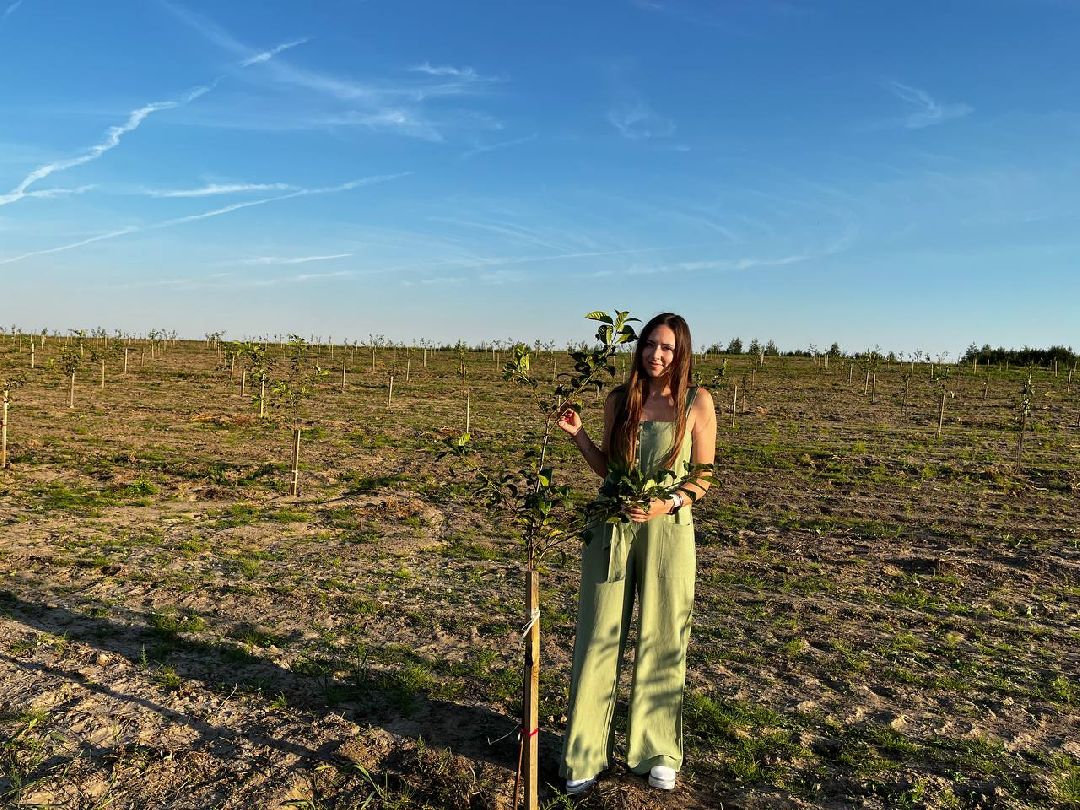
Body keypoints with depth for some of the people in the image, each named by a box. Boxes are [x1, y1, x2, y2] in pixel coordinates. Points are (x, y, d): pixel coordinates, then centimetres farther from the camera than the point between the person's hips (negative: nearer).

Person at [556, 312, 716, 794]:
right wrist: (578, 435, -1)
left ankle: (657, 753, 28)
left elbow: (703, 477, -1)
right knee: (599, 637, 6)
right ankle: (585, 755, 20)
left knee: (661, 640, 9)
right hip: (613, 529, 2)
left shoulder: (696, 403, -3)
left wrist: (668, 504, -17)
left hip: (667, 530, -2)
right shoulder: (619, 400, 5)